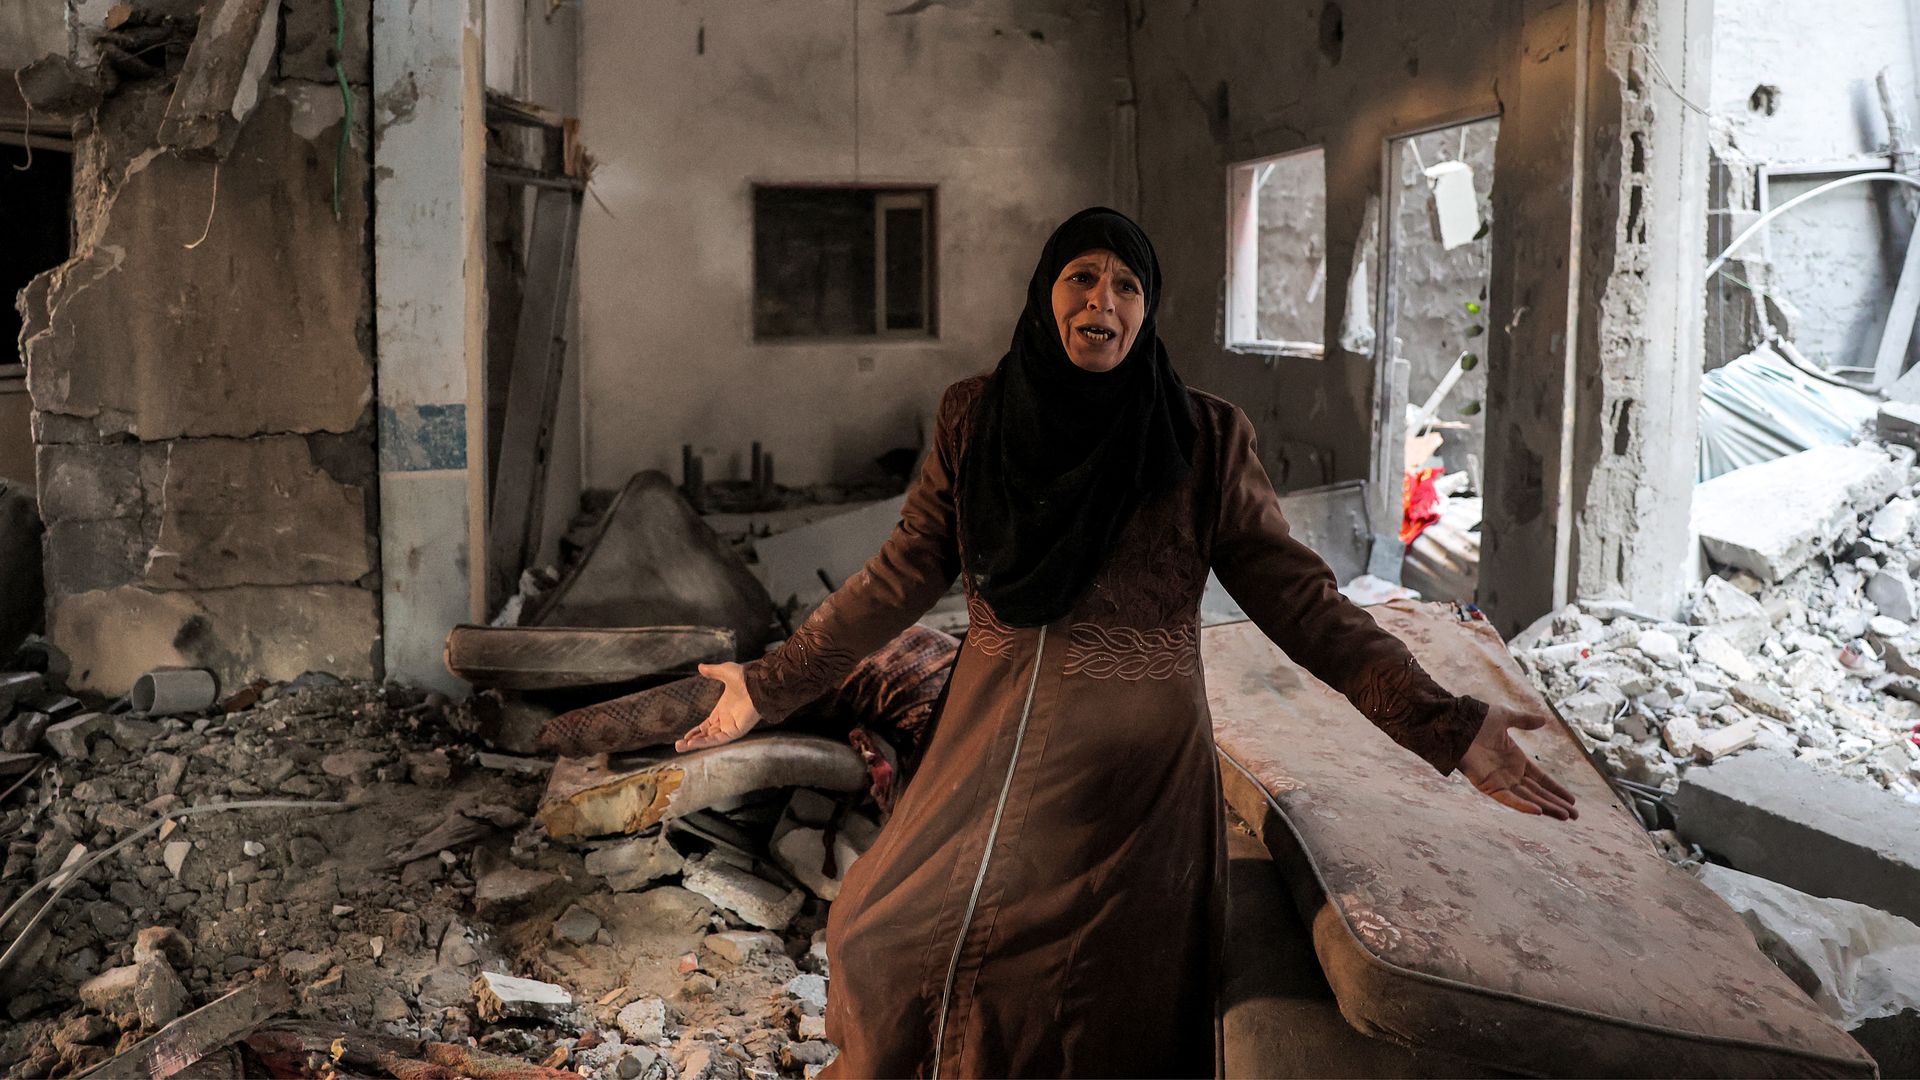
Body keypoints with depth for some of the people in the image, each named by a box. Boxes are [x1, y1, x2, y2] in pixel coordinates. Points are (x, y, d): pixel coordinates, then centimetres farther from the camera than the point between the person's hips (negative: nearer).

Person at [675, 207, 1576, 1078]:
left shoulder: (1205, 438, -6)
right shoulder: (974, 419, 0)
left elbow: (1295, 597, -7)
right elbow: (902, 577, 5)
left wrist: (1444, 724, -14)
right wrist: (774, 684, 6)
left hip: (1131, 781, -2)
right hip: (991, 759, 3)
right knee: (892, 947, 13)